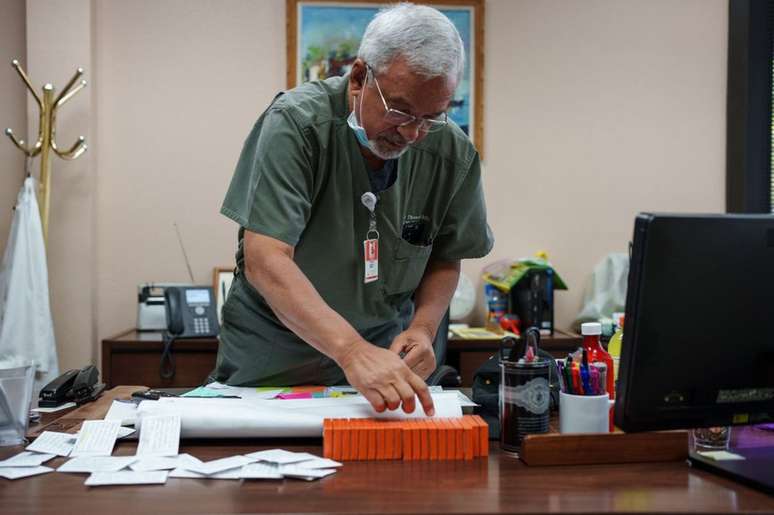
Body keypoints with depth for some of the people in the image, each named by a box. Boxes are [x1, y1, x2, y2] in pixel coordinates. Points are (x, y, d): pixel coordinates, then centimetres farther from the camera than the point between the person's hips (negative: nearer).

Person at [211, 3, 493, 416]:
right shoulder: (295, 123, -19)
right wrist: (352, 351, -39)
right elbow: (265, 260, -27)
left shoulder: (453, 154, -8)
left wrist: (423, 328, -13)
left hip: (384, 361, 2)